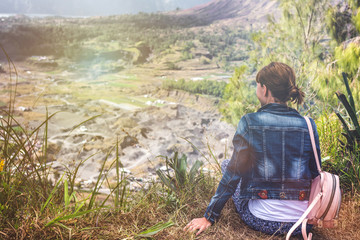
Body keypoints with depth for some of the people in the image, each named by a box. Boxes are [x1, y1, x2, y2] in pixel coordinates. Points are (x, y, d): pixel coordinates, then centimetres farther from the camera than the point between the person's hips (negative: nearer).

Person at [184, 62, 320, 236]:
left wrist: (209, 217, 0)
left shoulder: (249, 122, -12)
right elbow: (315, 173, 5)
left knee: (226, 164, 18)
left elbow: (234, 172, -10)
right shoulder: (308, 125, -4)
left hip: (263, 221, -4)